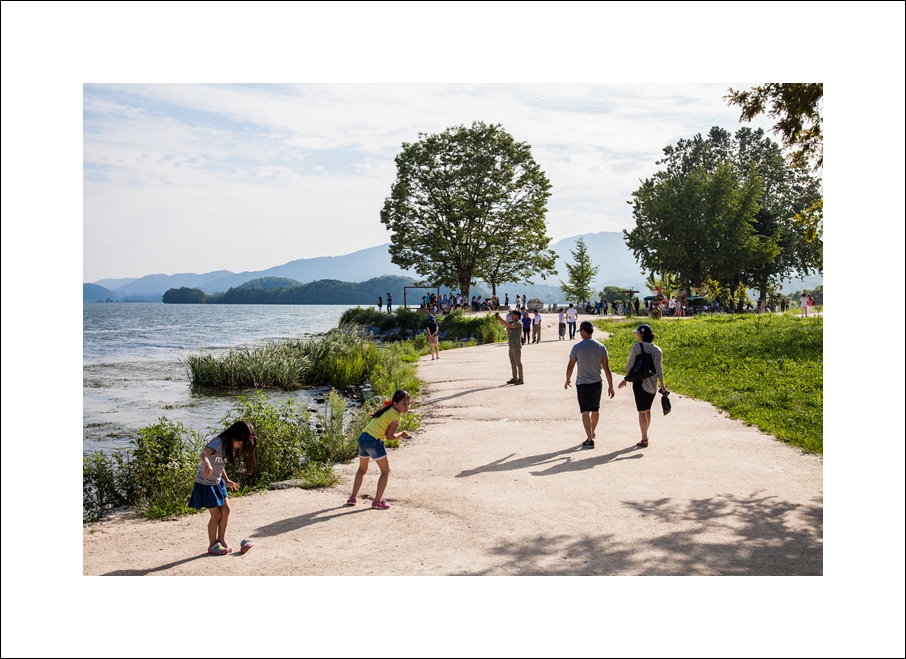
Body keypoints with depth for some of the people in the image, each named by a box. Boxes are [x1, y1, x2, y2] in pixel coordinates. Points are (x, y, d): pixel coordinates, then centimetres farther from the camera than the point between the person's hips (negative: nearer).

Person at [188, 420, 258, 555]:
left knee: (226, 510, 8)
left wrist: (227, 480, 20)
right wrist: (207, 464, -64)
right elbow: (204, 454, -44)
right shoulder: (218, 443, -24)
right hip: (205, 484, -9)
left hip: (217, 483, 9)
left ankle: (221, 539, 22)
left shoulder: (228, 446, 4)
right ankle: (212, 546, 12)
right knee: (216, 514, -3)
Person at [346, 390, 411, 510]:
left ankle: (353, 498, 28)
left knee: (362, 469, 26)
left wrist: (397, 435, 18)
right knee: (386, 471, 5)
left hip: (362, 437, 9)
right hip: (374, 441, -9)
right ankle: (377, 501, 4)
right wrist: (401, 435, 6)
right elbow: (389, 436, -9)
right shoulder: (396, 416, -8)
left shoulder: (387, 410, 19)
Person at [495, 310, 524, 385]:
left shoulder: (519, 323, -12)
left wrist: (501, 319, -24)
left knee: (518, 363, -4)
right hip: (511, 346, 9)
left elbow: (510, 326, -27)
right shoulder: (511, 322, 14)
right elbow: (502, 323, 18)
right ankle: (515, 378, 18)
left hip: (517, 346, -9)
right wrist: (498, 318, -1)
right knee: (512, 363, 11)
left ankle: (521, 379, 0)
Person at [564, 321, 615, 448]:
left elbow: (570, 366, -4)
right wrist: (610, 386, 5)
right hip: (597, 383, 4)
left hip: (582, 384, -4)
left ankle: (590, 440, -10)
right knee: (595, 410, 20)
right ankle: (592, 433, 40)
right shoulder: (601, 347, -2)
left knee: (585, 412, -3)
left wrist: (567, 381, 13)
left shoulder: (577, 347, -10)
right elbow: (607, 368, -1)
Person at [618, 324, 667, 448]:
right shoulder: (657, 350, 0)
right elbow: (659, 370, 2)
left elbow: (630, 365, -8)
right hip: (653, 384, 5)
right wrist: (662, 385, 10)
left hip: (640, 382, -5)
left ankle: (644, 439, 3)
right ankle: (645, 435, 32)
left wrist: (625, 379, 5)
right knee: (648, 410, 20)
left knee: (642, 411, 1)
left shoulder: (637, 347, -12)